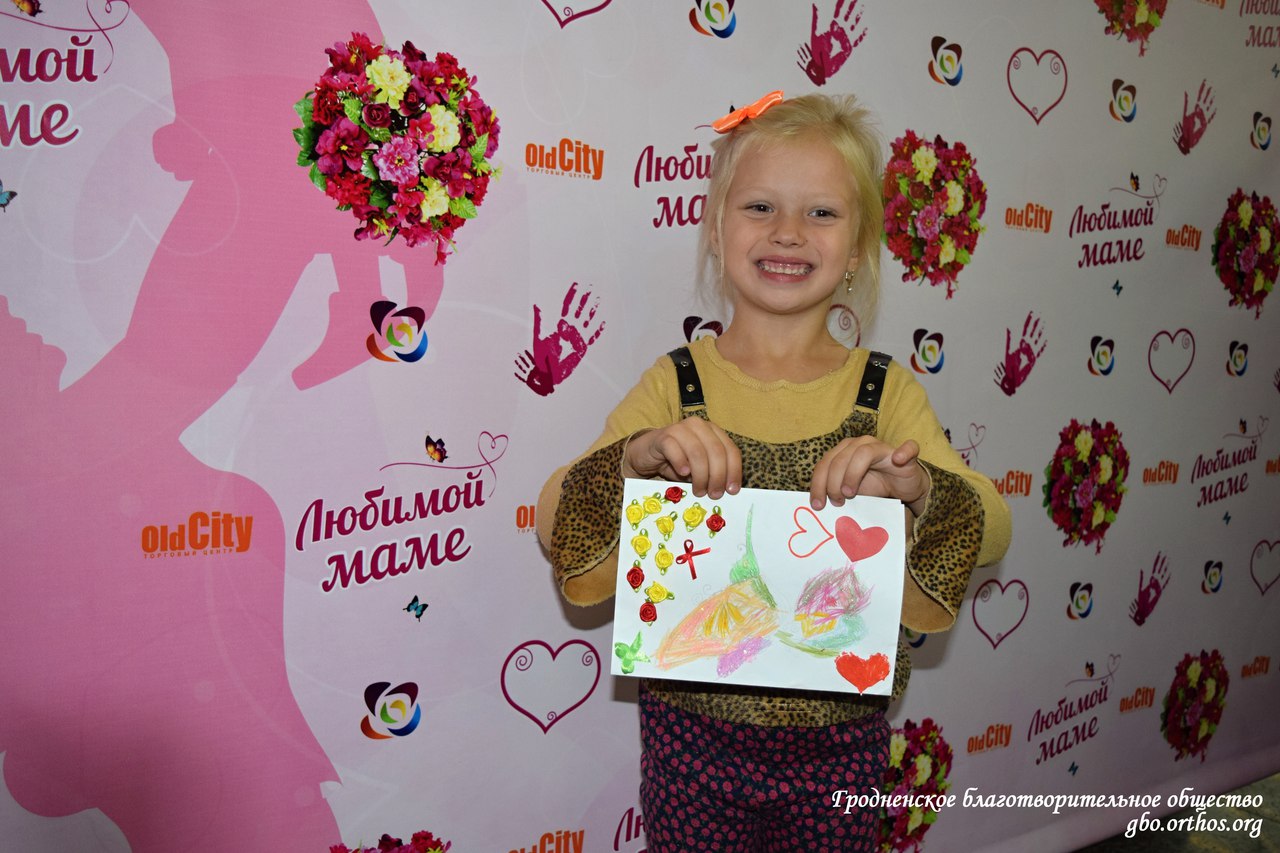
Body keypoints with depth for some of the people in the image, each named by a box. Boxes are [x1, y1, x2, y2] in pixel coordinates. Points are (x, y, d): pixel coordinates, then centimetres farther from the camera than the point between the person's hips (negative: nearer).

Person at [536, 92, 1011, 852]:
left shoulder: (886, 392, -3)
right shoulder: (677, 384, -6)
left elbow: (992, 532, -7)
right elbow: (555, 522, -11)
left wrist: (916, 486, -28)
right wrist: (637, 455, -30)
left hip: (841, 740, 1)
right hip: (696, 732, -1)